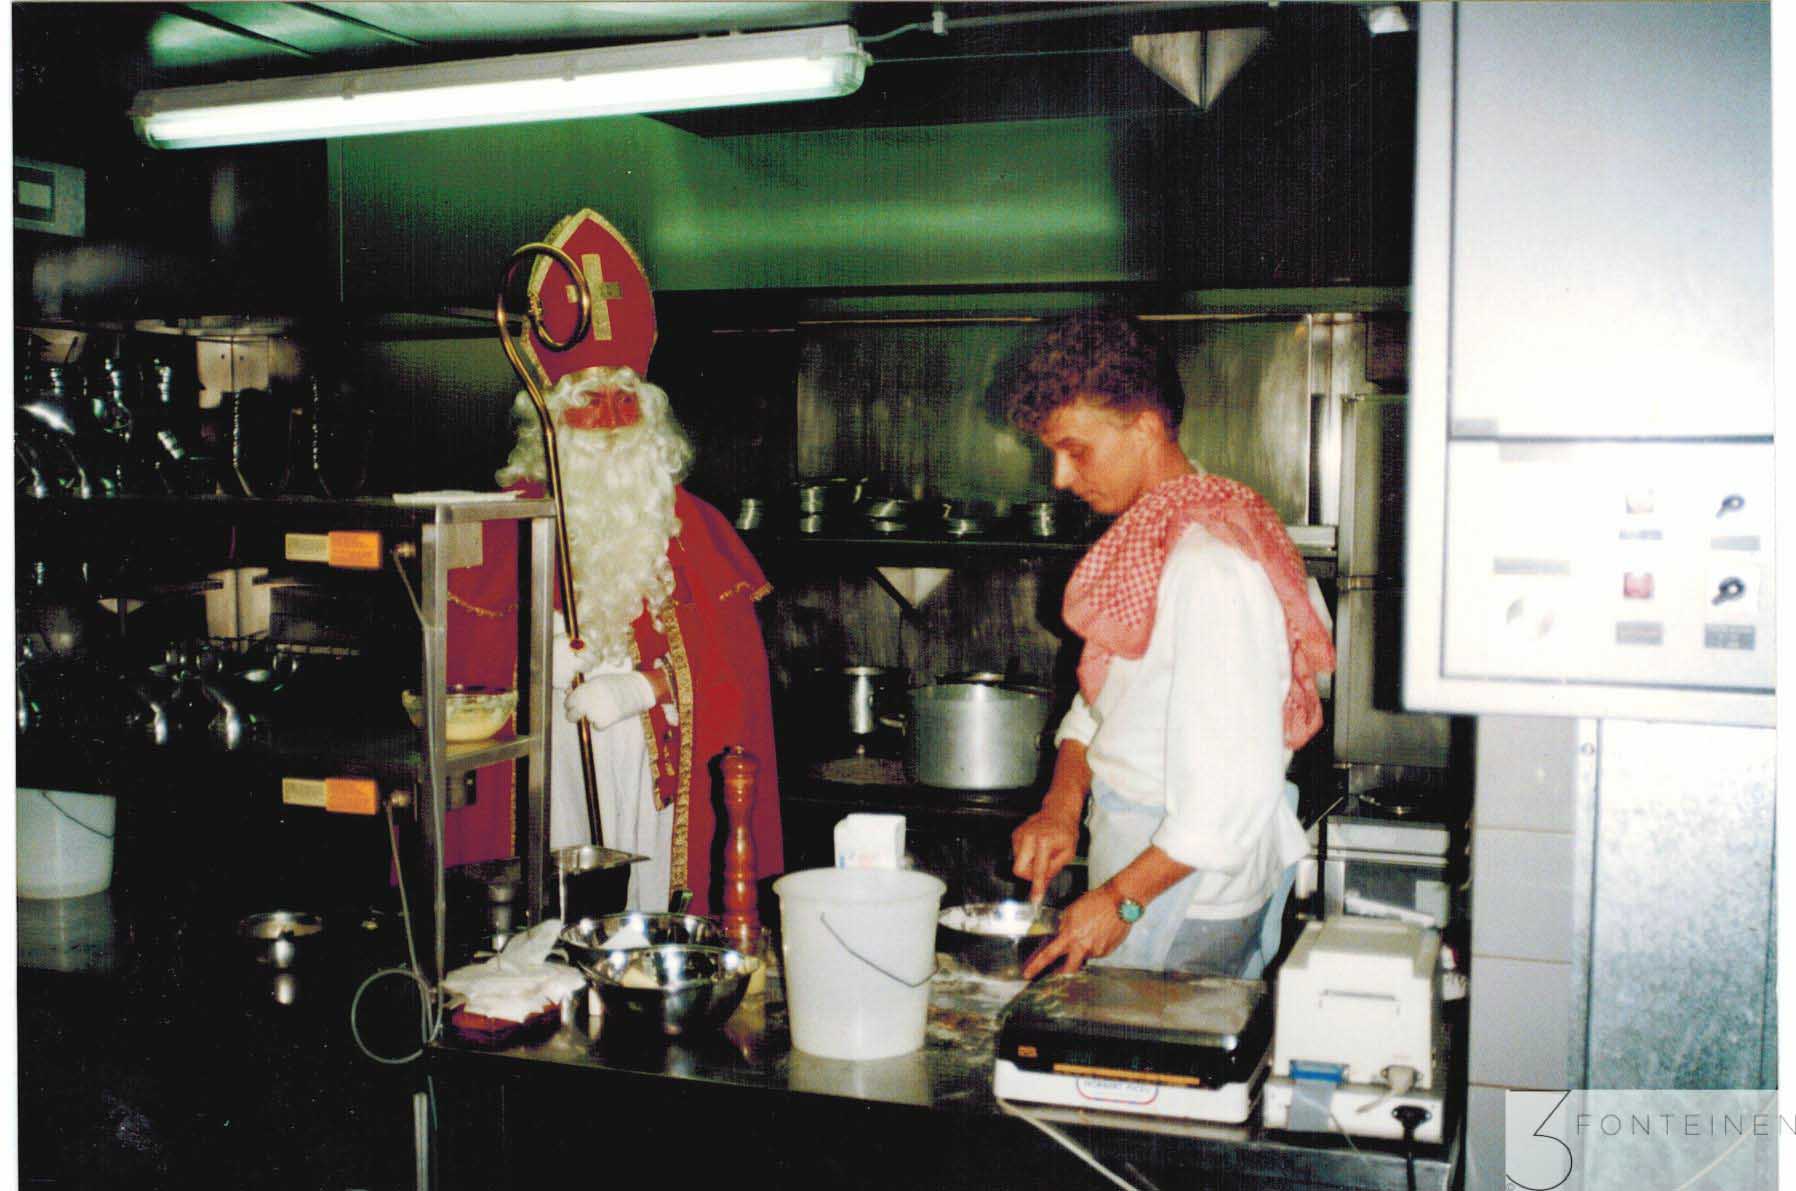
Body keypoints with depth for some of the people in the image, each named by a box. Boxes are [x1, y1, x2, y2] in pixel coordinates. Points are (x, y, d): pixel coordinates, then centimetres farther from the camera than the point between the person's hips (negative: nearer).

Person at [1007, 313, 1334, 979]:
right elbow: (1097, 701, 14)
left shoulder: (1210, 561, -22)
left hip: (1186, 888, -9)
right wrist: (1062, 803, -3)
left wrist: (1121, 898, -19)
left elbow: (1236, 781, -24)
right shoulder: (1146, 536, 9)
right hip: (1133, 859, 9)